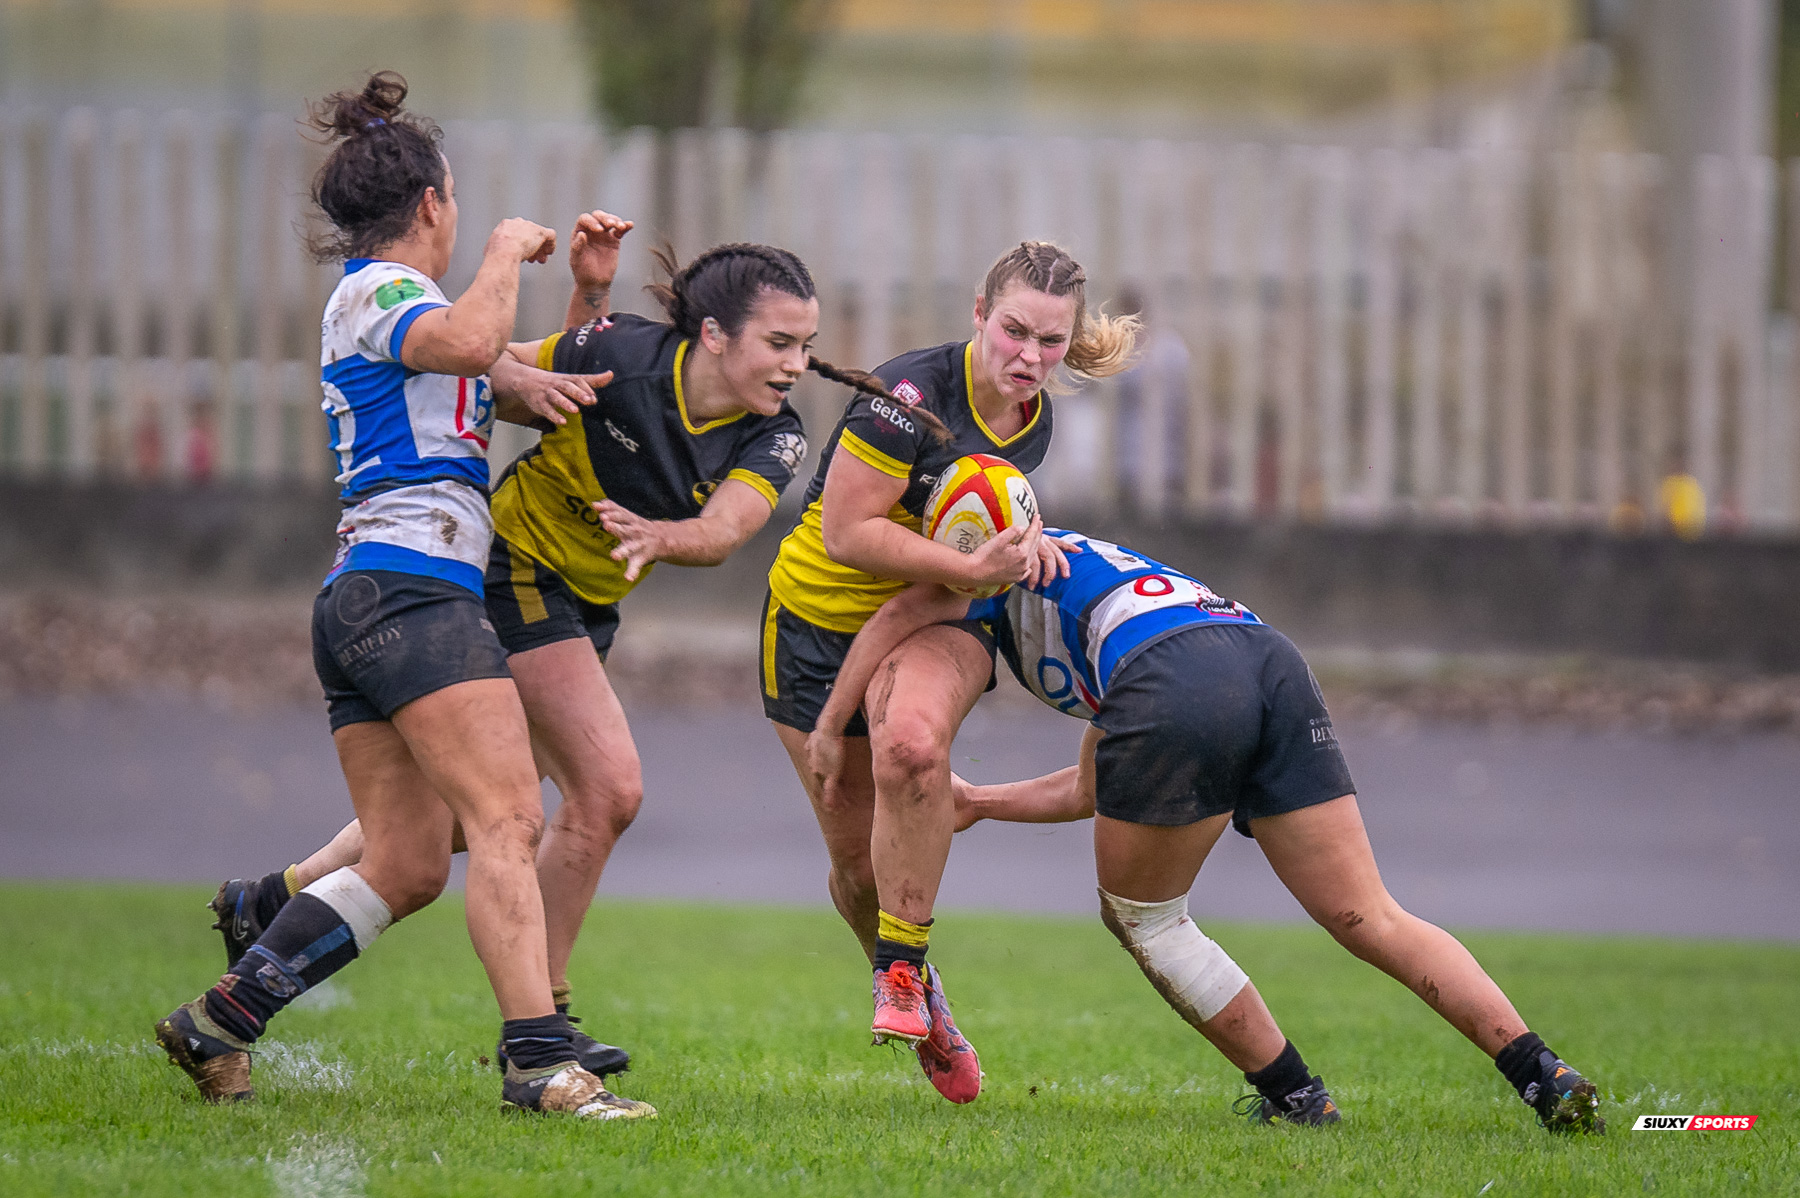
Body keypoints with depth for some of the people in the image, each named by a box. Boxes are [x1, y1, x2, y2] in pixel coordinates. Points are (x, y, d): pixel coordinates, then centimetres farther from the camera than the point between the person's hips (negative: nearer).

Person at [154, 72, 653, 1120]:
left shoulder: (384, 302, 27)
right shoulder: (376, 291, -2)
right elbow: (469, 341, -25)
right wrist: (507, 250, -7)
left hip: (362, 599, 10)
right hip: (411, 588, -10)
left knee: (405, 865, 6)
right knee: (509, 820, -20)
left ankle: (217, 1024, 8)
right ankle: (542, 1063, -32)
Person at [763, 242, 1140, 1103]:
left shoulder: (1033, 422, -1)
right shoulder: (913, 393, -23)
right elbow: (846, 531, -25)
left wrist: (1018, 538, 0)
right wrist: (975, 567, -29)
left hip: (934, 621, 3)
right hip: (820, 619, -3)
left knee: (911, 741, -33)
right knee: (860, 861, 0)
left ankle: (900, 969, -21)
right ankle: (918, 996, 30)